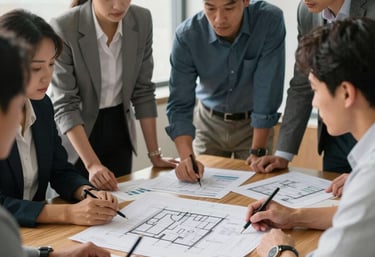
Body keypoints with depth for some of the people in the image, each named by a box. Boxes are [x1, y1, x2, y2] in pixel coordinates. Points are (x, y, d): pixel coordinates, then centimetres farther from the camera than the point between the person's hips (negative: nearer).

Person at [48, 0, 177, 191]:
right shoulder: (64, 28, -24)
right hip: (76, 136, -4)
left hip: (118, 130, 4)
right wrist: (92, 164, -31)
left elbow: (143, 90, -3)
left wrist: (154, 154, -3)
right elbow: (64, 104, -23)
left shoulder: (142, 21, -11)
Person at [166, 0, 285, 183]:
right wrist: (186, 157, -35)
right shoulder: (187, 35, -23)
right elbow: (180, 104, -20)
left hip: (254, 125, -1)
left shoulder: (270, 21, -27)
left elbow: (267, 90, -24)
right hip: (209, 123, 1)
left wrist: (257, 152, -22)